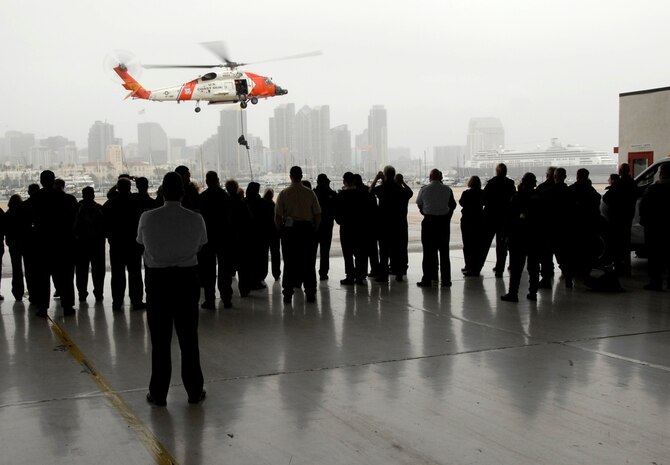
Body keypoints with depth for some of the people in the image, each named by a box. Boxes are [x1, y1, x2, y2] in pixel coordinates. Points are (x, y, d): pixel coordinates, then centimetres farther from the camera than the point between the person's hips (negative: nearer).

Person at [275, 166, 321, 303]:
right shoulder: (310, 193, -1)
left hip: (289, 230, -1)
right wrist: (313, 230, 11)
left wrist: (282, 231, 8)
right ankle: (310, 294, 9)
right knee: (309, 263, 7)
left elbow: (277, 217, -6)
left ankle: (287, 295, 5)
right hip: (308, 229, 1)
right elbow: (318, 215, -1)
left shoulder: (284, 194, -4)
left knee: (289, 263, 5)